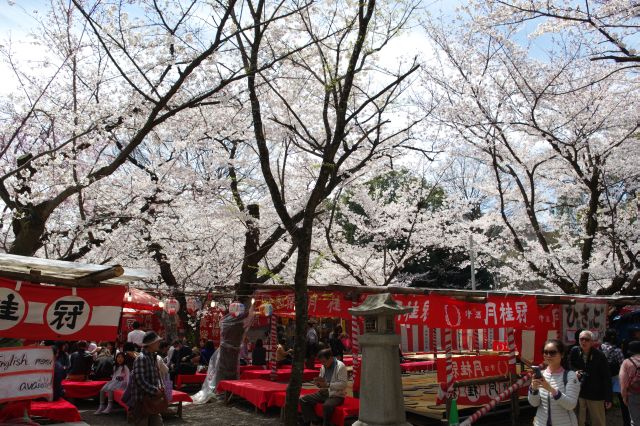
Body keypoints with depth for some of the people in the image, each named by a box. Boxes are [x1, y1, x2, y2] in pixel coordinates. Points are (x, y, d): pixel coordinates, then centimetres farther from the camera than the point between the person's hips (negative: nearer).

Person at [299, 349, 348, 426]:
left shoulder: (340, 366, -13)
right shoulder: (323, 366, 6)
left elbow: (343, 384, -20)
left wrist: (327, 385, -27)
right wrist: (318, 382, -7)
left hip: (336, 395, -7)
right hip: (323, 392, 7)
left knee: (327, 405, -38)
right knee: (303, 400, -5)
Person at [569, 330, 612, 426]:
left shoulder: (599, 355, -13)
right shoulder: (575, 351, -5)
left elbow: (606, 377, -8)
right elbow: (570, 366, 12)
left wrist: (608, 398, -7)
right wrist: (575, 372, -10)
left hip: (596, 394, -2)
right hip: (578, 393, 2)